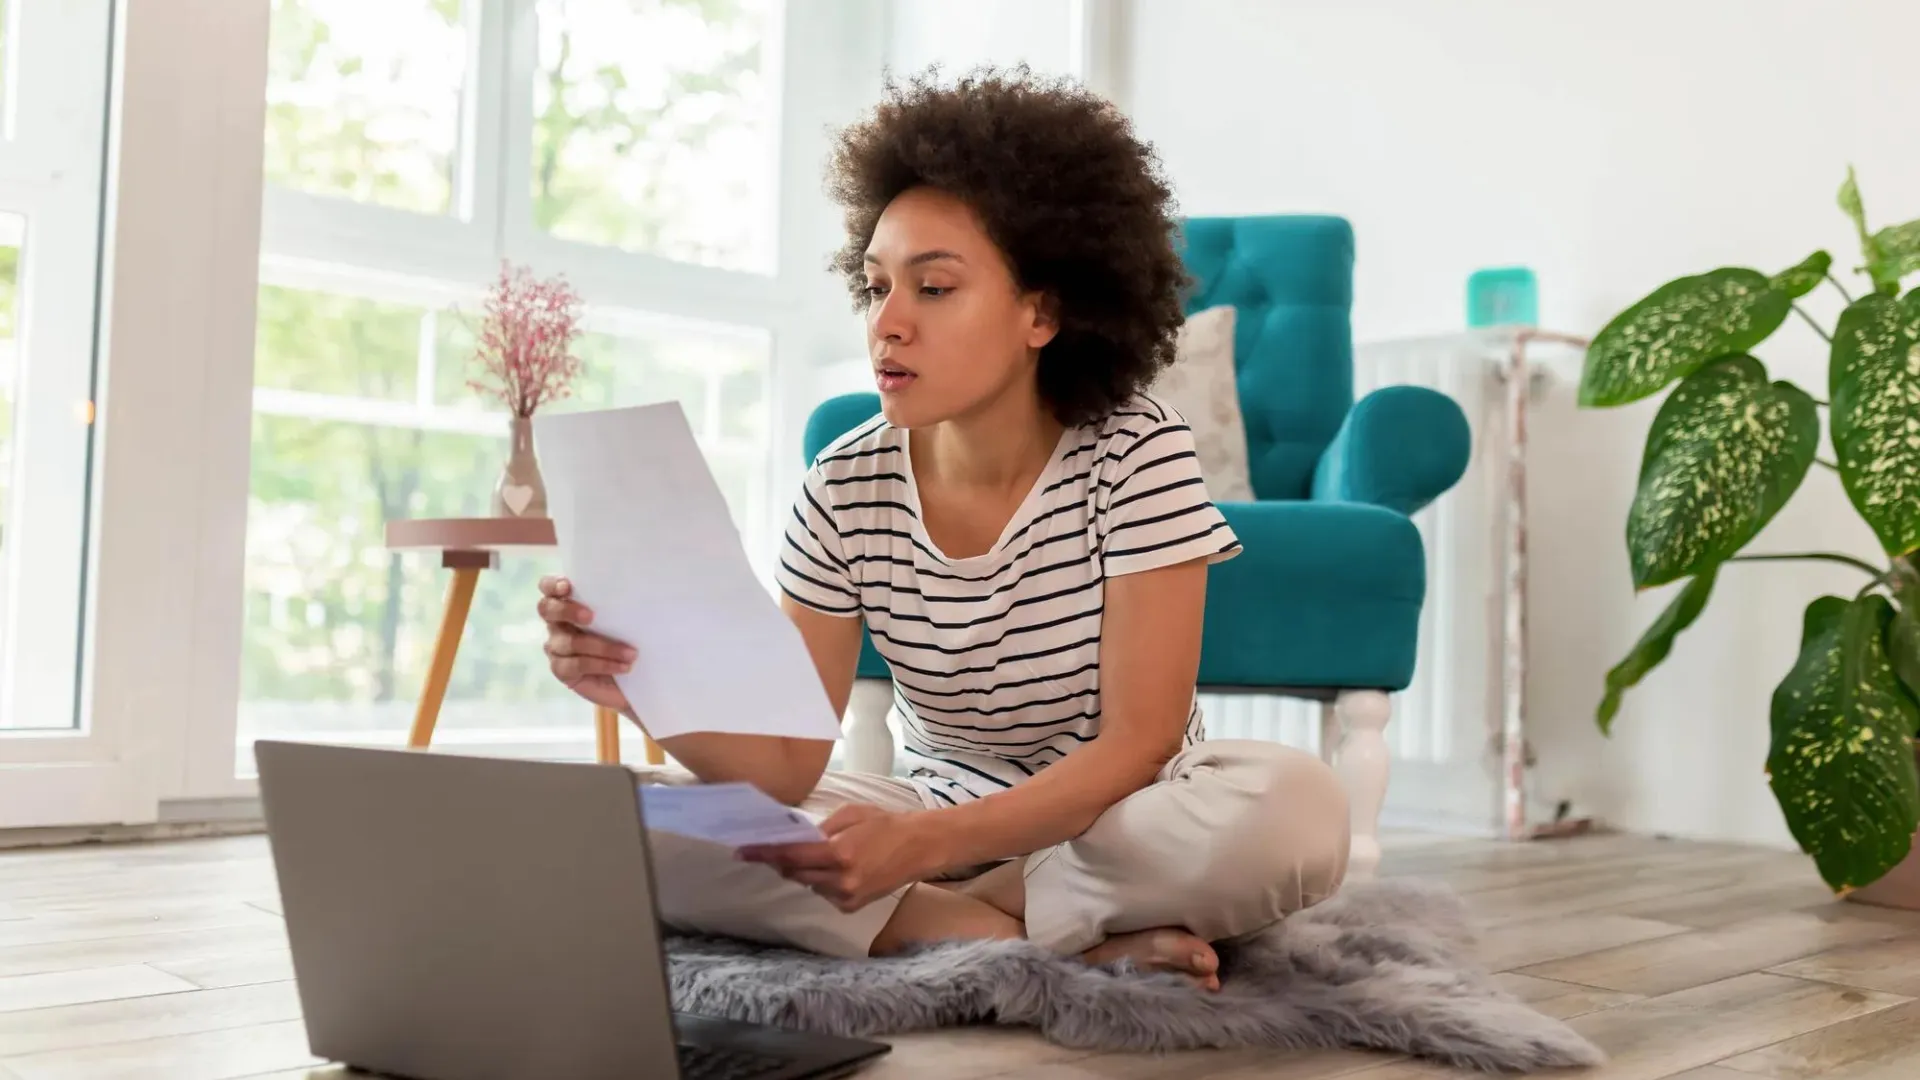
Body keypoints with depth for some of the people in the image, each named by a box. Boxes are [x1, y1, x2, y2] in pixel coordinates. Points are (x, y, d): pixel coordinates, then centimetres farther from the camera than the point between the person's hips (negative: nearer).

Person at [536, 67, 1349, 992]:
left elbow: (1138, 745, -22)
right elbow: (788, 767, -12)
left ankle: (943, 917, -17)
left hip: (1124, 822, -3)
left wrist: (925, 845, -37)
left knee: (1296, 809, -36)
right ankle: (1070, 937, -20)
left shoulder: (1138, 457, -17)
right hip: (936, 820, 3)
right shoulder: (845, 491, -9)